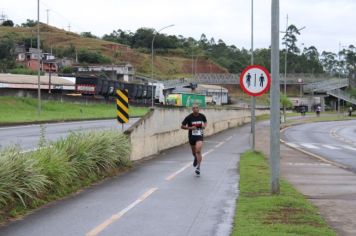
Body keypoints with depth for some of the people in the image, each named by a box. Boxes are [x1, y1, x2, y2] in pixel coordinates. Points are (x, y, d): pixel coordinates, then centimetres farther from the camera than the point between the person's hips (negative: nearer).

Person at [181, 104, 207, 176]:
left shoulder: (202, 116, -4)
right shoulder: (189, 117, -11)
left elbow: (205, 122, 18)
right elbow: (182, 126, -7)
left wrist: (204, 125, -5)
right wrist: (190, 128, -21)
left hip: (199, 136, -1)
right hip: (192, 136, 1)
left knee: (198, 151, -21)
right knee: (194, 152, 18)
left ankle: (198, 168, -14)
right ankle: (196, 158, 55)